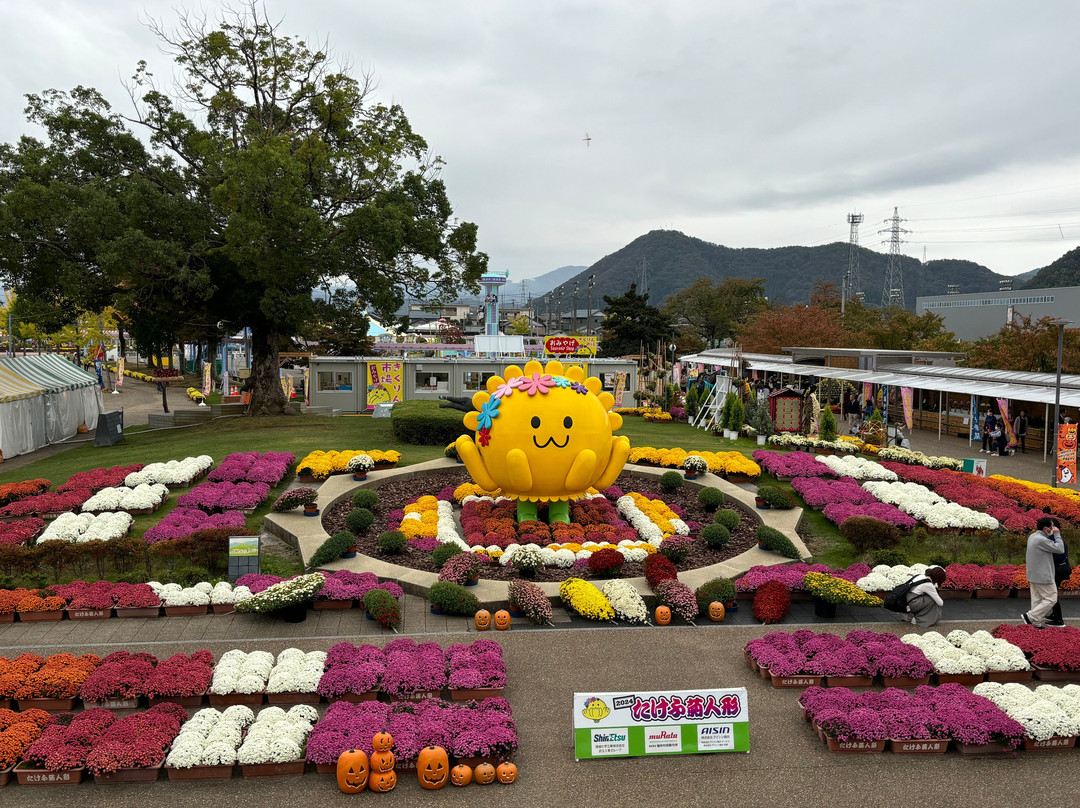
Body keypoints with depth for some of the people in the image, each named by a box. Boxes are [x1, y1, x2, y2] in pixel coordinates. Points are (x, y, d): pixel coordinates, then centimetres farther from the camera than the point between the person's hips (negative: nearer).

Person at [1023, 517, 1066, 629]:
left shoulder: (1032, 536, 9)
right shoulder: (1042, 540, -23)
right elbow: (1060, 549, -18)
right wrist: (1057, 535, -8)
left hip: (1033, 575, 10)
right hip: (1043, 576, -10)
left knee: (1037, 599, 12)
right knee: (1051, 599, -2)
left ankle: (1038, 623, 16)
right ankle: (1030, 616, -5)